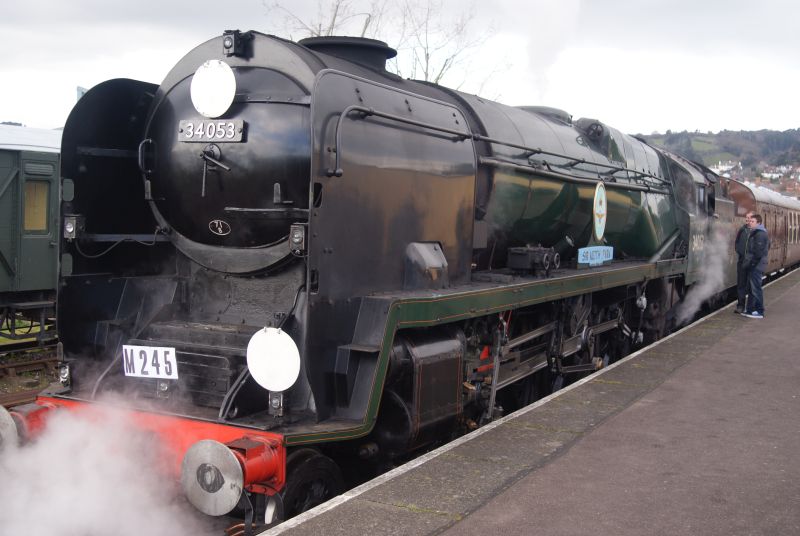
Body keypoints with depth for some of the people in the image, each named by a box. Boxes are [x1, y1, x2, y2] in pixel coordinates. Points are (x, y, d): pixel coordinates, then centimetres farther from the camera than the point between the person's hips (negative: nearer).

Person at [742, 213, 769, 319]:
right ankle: (750, 309, 20)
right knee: (752, 288, 14)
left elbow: (758, 251, -21)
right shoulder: (754, 233, 18)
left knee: (756, 288, -7)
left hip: (756, 266, -11)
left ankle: (759, 311, -3)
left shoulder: (760, 234, -15)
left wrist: (752, 262, -20)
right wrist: (746, 261, 19)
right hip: (753, 266, 11)